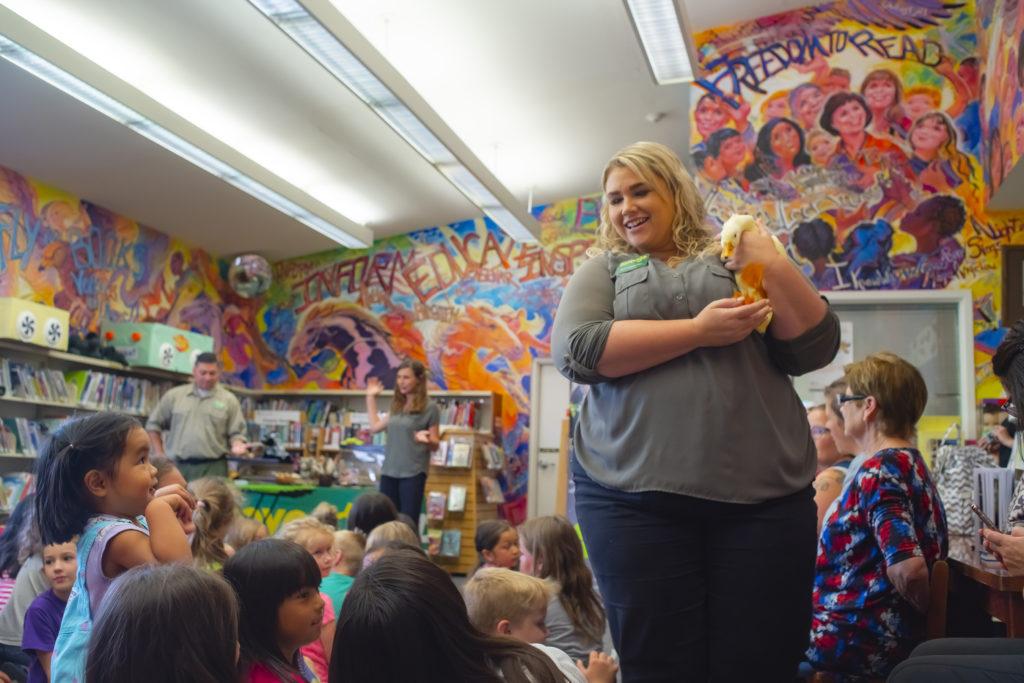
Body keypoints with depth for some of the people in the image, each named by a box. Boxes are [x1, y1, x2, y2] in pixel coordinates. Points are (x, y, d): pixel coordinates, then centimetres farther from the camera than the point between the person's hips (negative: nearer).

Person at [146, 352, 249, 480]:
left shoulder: (229, 400, 6)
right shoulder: (174, 396, 9)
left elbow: (236, 432, 6)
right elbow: (154, 425, 15)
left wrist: (237, 445, -16)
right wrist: (159, 454, 8)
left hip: (212, 468, -1)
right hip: (177, 465, 2)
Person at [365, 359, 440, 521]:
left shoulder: (430, 408, -7)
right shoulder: (397, 406, 12)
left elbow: (435, 444, -5)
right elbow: (375, 427, 20)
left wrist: (426, 439, -28)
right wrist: (371, 398, 23)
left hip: (413, 473, -6)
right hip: (389, 472, 6)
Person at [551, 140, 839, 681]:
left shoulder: (737, 261, 16)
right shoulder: (603, 271, 15)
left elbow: (813, 350, 8)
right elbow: (576, 351, -5)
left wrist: (775, 266, -5)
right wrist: (698, 331, -10)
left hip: (763, 496, 1)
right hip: (637, 497, -1)